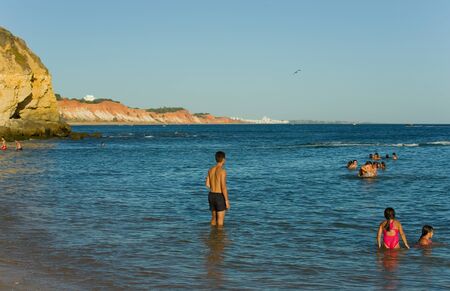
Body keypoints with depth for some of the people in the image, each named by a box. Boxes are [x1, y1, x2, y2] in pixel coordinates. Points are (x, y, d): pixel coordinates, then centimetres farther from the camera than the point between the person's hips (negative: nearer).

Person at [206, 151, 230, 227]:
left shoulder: (211, 170, 5)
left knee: (214, 218, 19)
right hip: (220, 197, -7)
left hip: (211, 195, 7)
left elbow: (207, 184, 8)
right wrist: (227, 201, -15)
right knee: (220, 220, 2)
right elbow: (223, 187, -20)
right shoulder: (222, 171, -17)